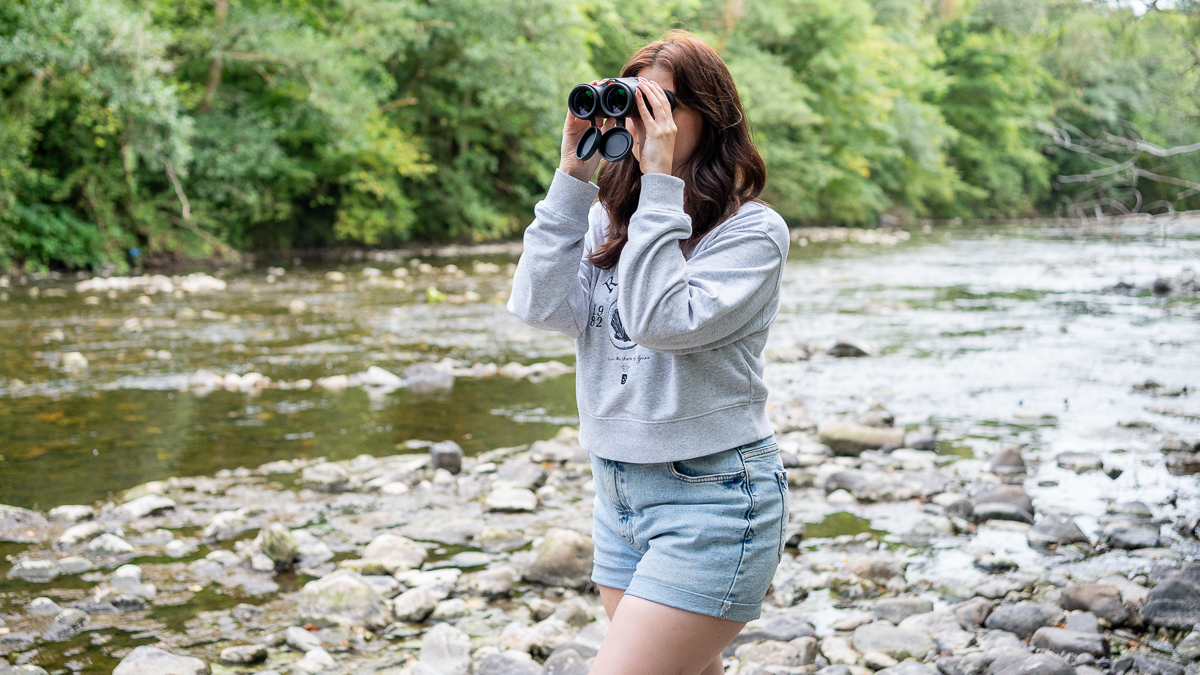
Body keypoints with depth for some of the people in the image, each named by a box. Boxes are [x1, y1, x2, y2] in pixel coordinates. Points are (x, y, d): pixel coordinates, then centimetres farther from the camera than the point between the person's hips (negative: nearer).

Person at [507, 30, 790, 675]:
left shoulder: (752, 230, -9)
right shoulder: (607, 220, 8)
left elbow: (664, 322, -23)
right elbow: (540, 306, -7)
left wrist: (659, 186, -20)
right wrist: (572, 175, -8)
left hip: (711, 498, -7)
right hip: (618, 492, 7)